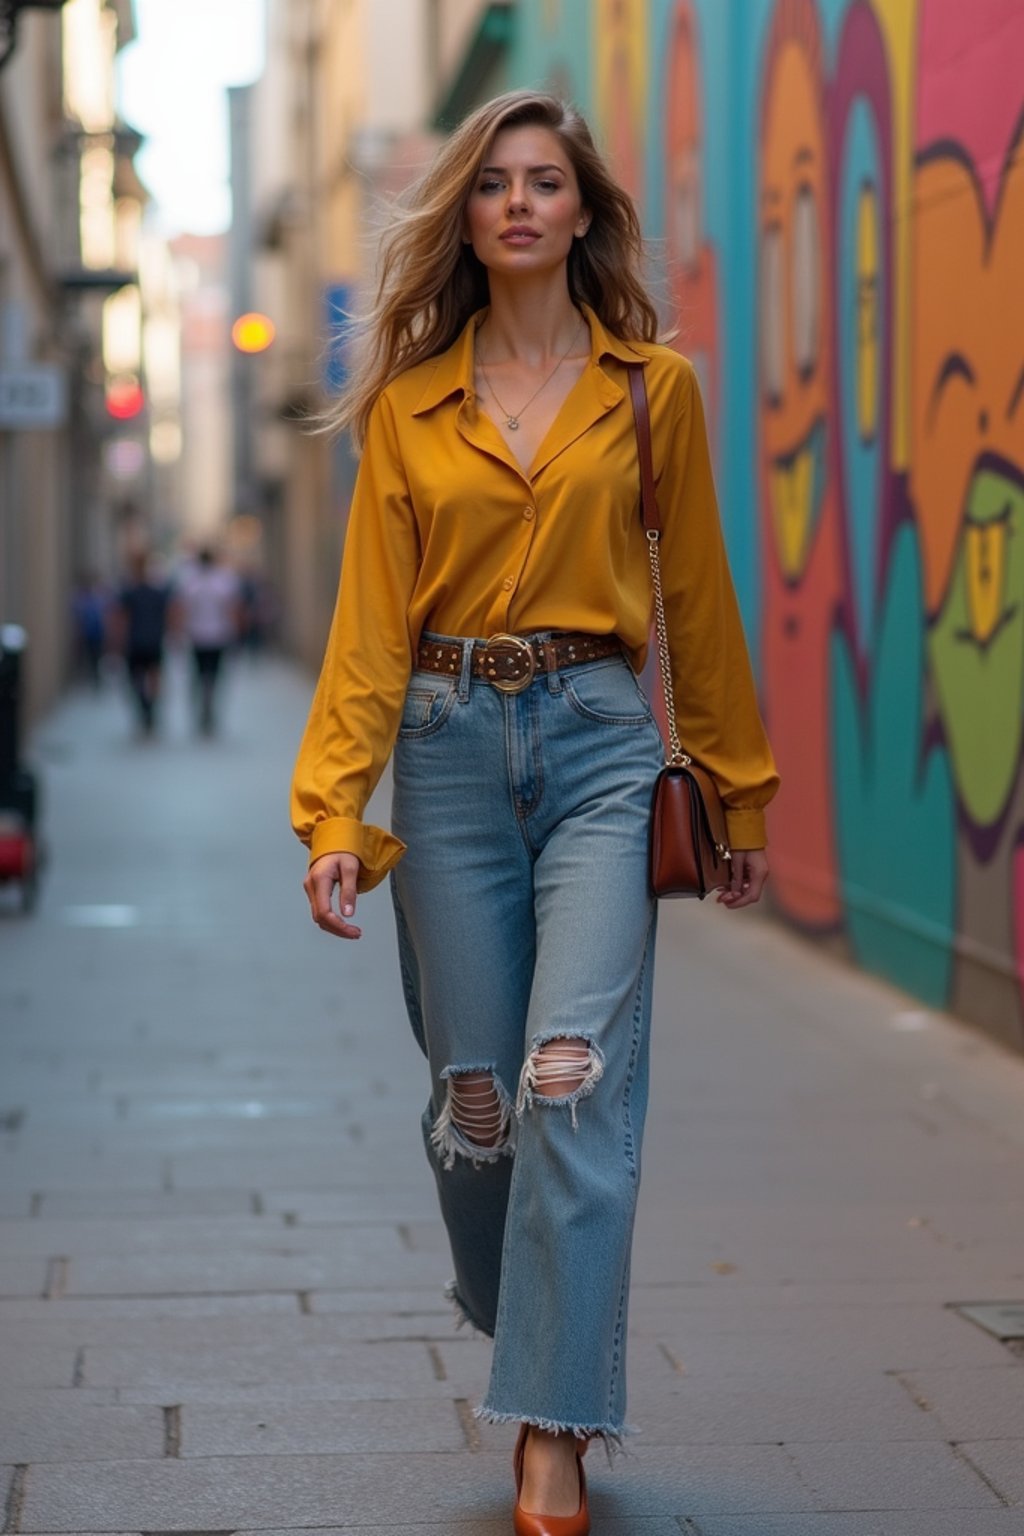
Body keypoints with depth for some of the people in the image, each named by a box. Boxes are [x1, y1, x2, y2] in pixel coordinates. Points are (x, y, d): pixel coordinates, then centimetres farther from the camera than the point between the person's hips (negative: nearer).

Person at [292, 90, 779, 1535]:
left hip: (598, 740, -2)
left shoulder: (652, 386, 6)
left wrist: (741, 792, 13)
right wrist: (335, 812, -6)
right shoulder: (410, 406, 8)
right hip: (450, 749, 2)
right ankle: (532, 1336, 30)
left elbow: (696, 597, 10)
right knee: (473, 1095, 4)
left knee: (575, 1077, -15)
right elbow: (372, 617, 4)